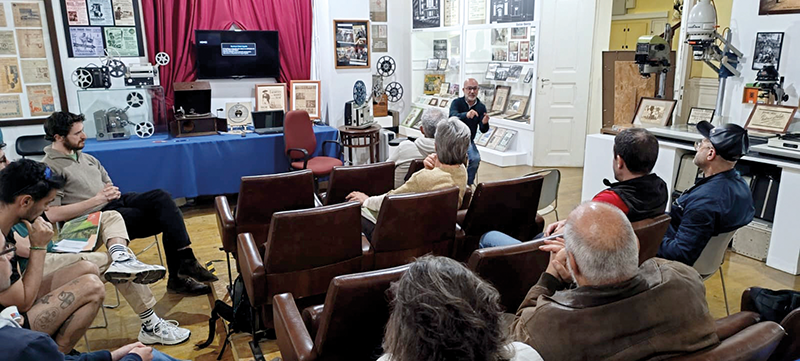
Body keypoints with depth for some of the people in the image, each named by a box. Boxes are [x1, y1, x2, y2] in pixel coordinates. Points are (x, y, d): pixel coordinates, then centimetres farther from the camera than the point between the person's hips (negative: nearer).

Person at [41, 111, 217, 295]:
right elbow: (52, 214, -15)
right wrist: (96, 200, -18)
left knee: (160, 197, -23)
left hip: (116, 203, 7)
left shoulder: (86, 158, 17)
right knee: (164, 219, -23)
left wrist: (114, 192, -2)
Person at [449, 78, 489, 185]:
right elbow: (453, 116, -29)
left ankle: (467, 185, -5)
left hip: (468, 140, 3)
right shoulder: (456, 103, -7)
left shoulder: (481, 107, 2)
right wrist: (466, 115, -50)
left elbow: (483, 130, -4)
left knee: (476, 159, -22)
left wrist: (484, 123, -29)